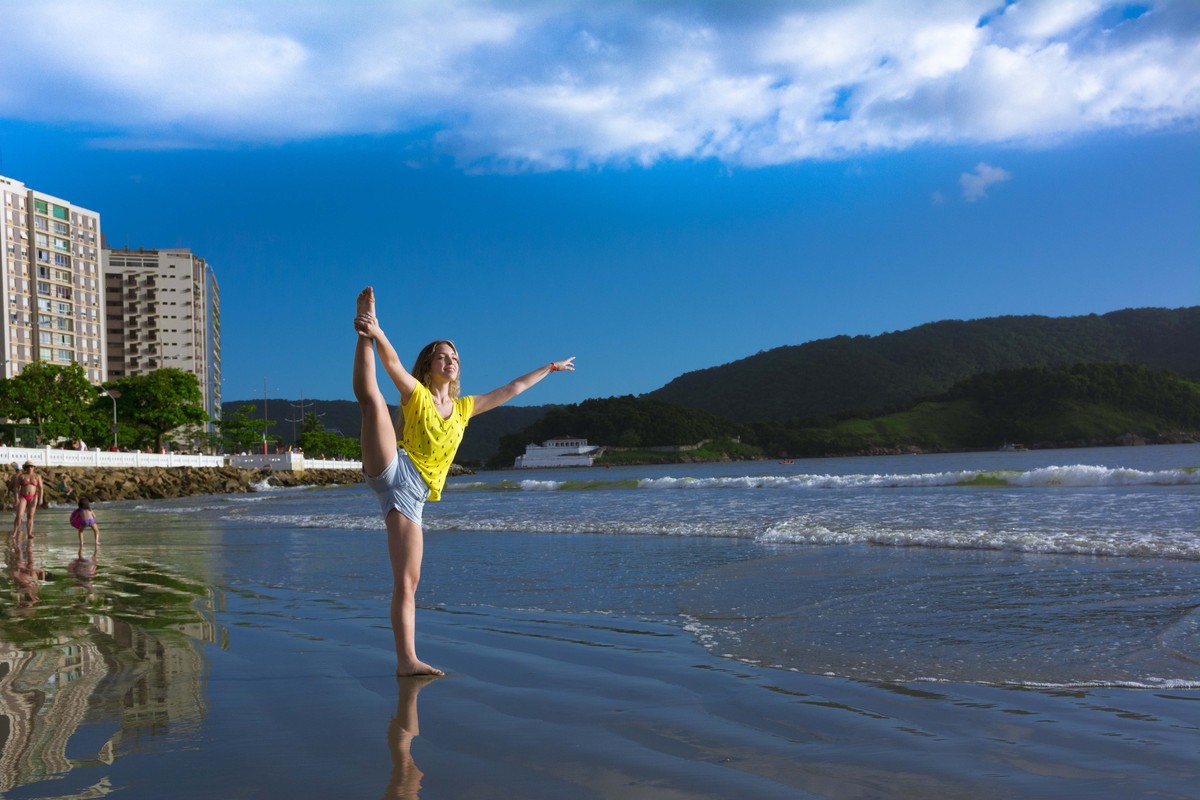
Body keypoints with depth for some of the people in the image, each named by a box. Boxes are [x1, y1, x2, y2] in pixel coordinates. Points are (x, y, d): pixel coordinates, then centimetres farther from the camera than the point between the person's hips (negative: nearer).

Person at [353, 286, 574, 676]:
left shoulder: (462, 407, 24)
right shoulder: (416, 394, 10)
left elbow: (511, 389, 34)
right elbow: (392, 362, -11)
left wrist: (549, 368, 41)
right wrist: (375, 334, -30)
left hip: (412, 495, 4)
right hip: (390, 469, -4)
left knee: (407, 582, -3)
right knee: (371, 397, -28)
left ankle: (407, 661, -4)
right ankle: (364, 326, -18)